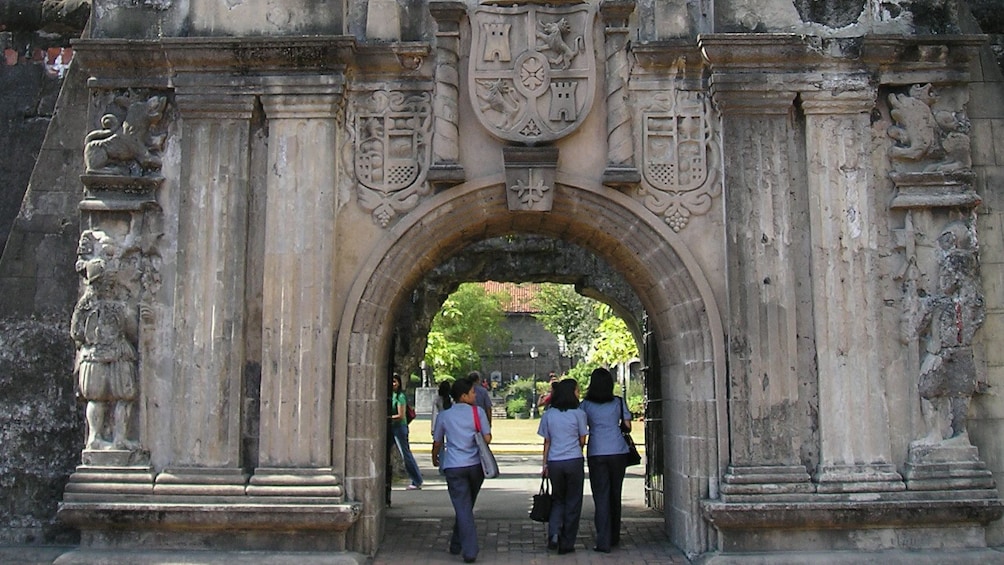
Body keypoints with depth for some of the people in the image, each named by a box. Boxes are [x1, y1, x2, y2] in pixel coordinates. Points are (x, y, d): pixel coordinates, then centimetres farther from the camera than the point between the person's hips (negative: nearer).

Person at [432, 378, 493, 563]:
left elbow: (437, 442, 11)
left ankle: (470, 551, -6)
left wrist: (435, 459, 30)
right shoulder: (478, 411, -2)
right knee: (466, 507, 18)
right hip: (475, 465, 1)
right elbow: (487, 439, -6)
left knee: (462, 508, 0)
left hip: (453, 466, -1)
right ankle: (457, 545, 29)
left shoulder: (444, 415, 2)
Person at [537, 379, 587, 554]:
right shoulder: (578, 414, -4)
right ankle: (567, 543, 12)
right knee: (572, 502, 9)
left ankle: (554, 533, -4)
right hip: (574, 462, -3)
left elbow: (547, 442, 8)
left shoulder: (548, 415, 5)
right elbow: (582, 441, 2)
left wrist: (545, 465, 14)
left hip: (554, 462, 3)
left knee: (558, 500, 18)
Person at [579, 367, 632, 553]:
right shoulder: (618, 402, 1)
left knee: (601, 497, 0)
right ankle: (614, 538, 24)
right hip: (618, 452, 2)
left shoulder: (586, 405, -1)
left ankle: (604, 542, -5)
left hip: (596, 453, -2)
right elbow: (627, 426, 5)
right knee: (615, 495, 14)